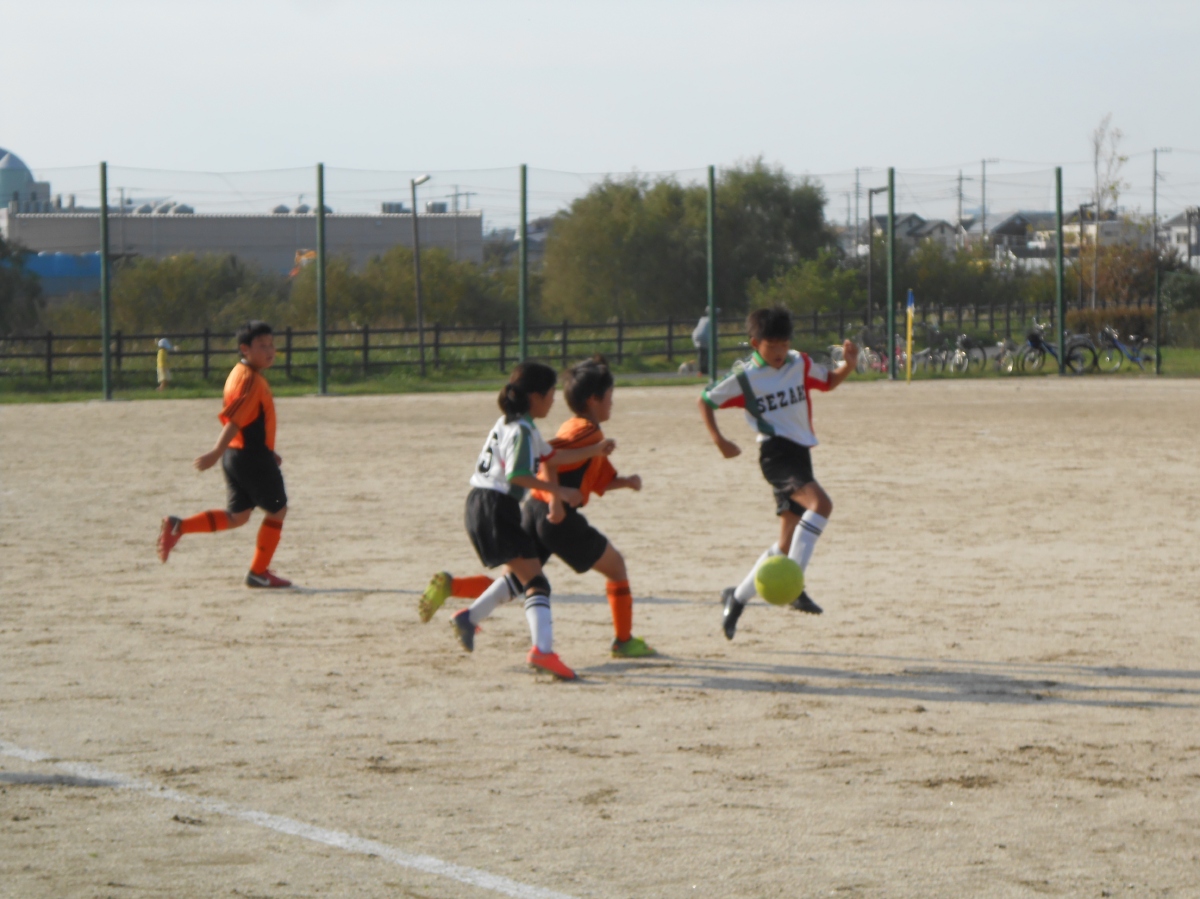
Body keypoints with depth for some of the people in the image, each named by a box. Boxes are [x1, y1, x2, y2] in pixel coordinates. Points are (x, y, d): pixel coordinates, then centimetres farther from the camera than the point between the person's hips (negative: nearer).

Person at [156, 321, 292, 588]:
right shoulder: (250, 380, -18)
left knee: (237, 515, 17)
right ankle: (259, 573, 13)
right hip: (253, 458, -9)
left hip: (236, 456, 9)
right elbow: (234, 420, -27)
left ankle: (178, 527, 7)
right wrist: (216, 453, -35)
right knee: (277, 510, 6)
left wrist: (268, 453, 27)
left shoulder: (239, 375, 14)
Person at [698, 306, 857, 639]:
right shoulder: (745, 378, -5)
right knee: (820, 503, -31)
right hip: (776, 452, -7)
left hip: (800, 453, 7)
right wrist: (719, 440, -7)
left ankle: (737, 598, 19)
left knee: (788, 543, 8)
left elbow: (829, 382, 24)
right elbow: (706, 401, 4)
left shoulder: (800, 364, 8)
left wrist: (848, 364, 4)